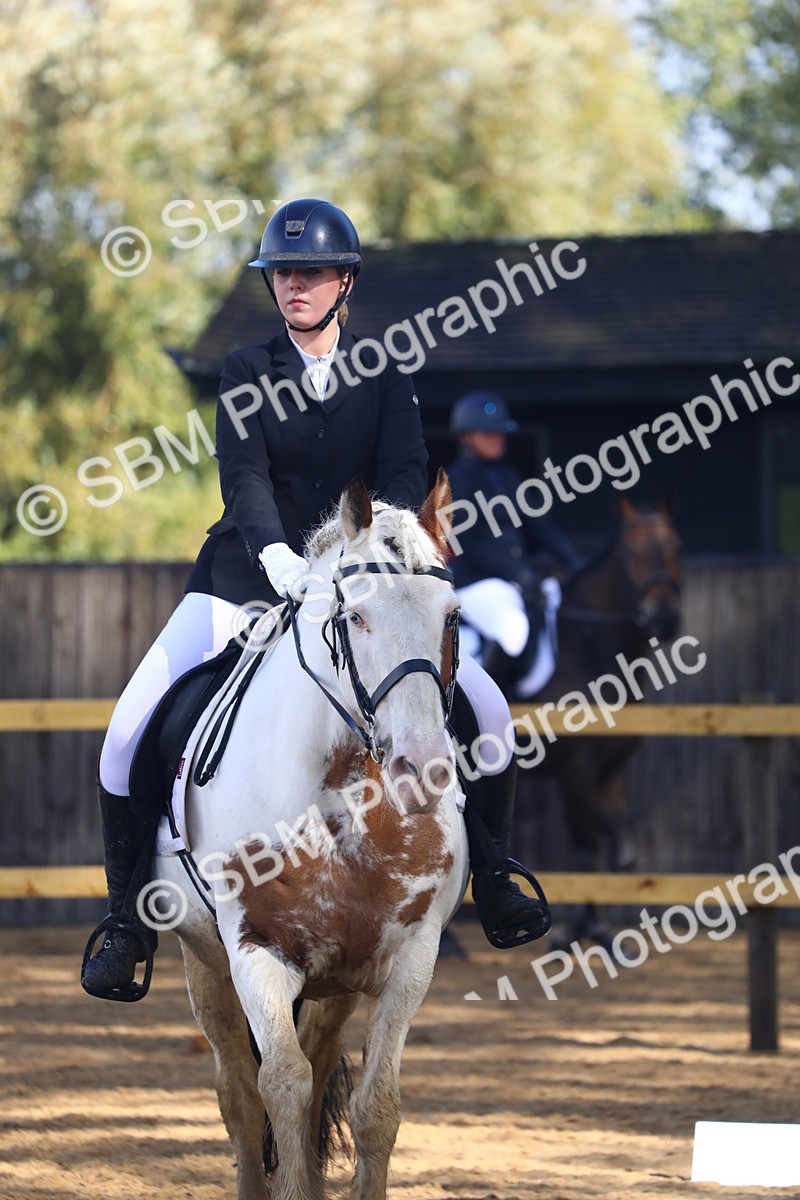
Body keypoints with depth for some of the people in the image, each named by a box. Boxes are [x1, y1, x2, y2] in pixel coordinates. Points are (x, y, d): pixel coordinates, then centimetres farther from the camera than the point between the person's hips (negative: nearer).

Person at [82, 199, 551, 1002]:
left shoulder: (383, 378, 4)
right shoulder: (248, 373, 1)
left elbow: (404, 474, -10)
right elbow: (243, 474, -14)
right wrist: (274, 553, -34)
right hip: (250, 576, -1)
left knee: (487, 710, -8)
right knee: (129, 735, -16)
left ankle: (492, 882, 11)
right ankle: (127, 918, -3)